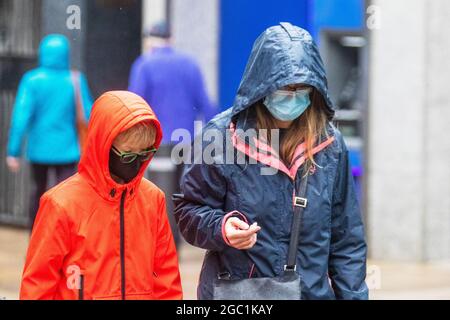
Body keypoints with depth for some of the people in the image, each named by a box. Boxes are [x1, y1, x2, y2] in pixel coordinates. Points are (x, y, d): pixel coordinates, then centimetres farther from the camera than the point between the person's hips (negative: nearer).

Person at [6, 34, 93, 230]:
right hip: (66, 150, -2)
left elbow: (21, 116, -15)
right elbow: (87, 116, 0)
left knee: (38, 191, 23)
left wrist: (14, 152, -14)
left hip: (39, 148, 2)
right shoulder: (76, 81, -6)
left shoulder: (32, 80, -8)